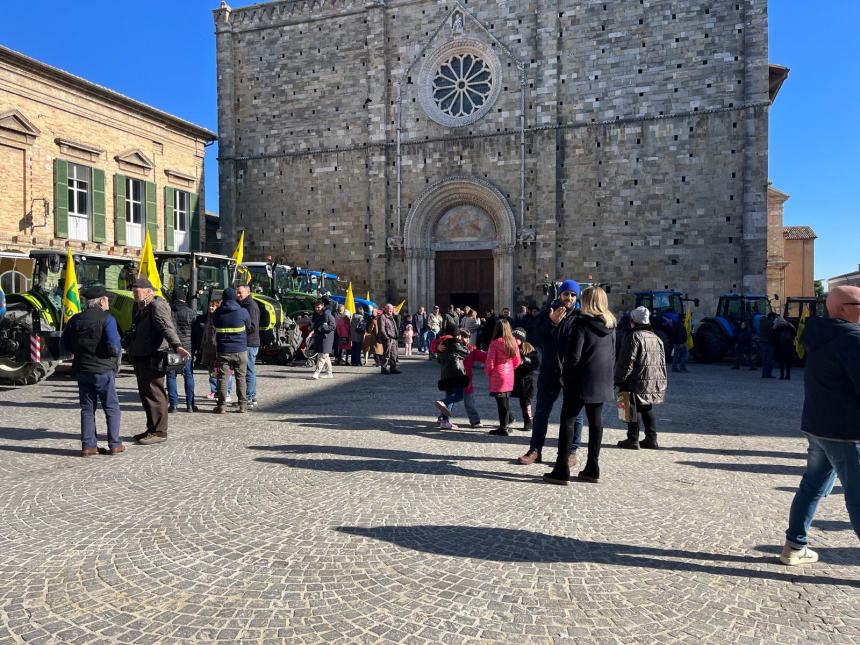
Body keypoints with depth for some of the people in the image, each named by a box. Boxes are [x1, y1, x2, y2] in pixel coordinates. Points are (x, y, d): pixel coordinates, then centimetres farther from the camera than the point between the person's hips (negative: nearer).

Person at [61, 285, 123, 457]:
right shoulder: (106, 319, -13)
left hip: (82, 370, 5)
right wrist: (117, 355, 0)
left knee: (87, 409, 12)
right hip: (103, 369, -5)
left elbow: (66, 343, 11)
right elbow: (114, 345, -20)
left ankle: (88, 445, 12)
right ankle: (114, 444, 7)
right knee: (111, 408, 6)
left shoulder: (75, 319, 6)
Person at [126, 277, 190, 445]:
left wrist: (177, 346, -43)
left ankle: (159, 432, 1)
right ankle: (152, 428, 26)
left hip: (152, 358, -10)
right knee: (145, 394, 16)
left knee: (154, 394, -6)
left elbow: (167, 327, -29)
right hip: (140, 357, 10)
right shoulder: (140, 307, 17)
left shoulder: (157, 306, -14)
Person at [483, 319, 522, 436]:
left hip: (498, 376, -6)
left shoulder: (495, 343, -14)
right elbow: (517, 361, 9)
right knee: (506, 401, 16)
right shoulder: (513, 343, 3)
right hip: (509, 375, 6)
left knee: (501, 402, -1)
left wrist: (488, 372, 5)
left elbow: (490, 362, -12)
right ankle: (507, 425, 24)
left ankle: (503, 428, 3)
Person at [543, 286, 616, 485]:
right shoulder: (610, 325, 9)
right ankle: (592, 469, 16)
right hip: (602, 380, 7)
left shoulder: (582, 322, -12)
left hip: (582, 380, -7)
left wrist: (565, 374, -2)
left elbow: (573, 354, -16)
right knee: (596, 421, 10)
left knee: (567, 420, -1)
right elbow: (613, 354, 16)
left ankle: (562, 470, -2)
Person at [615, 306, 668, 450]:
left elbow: (627, 362, -15)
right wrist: (662, 381, 22)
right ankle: (651, 439, 18)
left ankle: (633, 440, 4)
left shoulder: (634, 336, -11)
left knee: (633, 410, 1)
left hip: (638, 382, -7)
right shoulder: (656, 338, 13)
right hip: (656, 383, 7)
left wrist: (619, 380, -9)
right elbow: (662, 362, 16)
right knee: (647, 409, 16)